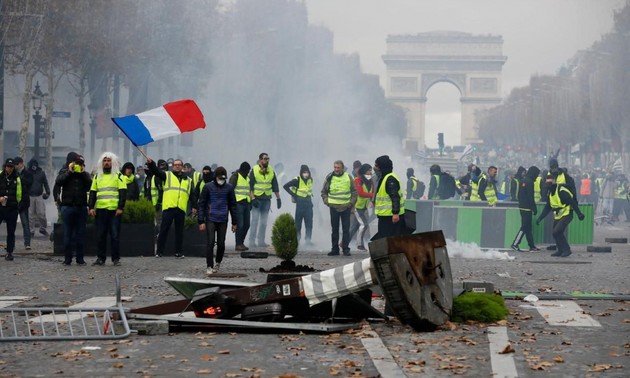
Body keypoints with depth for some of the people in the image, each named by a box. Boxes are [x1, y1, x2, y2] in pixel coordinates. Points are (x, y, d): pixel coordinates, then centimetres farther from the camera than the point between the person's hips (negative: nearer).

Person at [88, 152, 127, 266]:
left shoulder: (118, 175, 5)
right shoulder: (97, 176, 16)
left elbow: (123, 192, -1)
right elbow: (92, 192, 15)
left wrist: (120, 207, -11)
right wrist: (91, 207, 3)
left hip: (114, 210, -3)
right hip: (100, 210, 3)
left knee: (115, 235, -2)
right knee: (100, 235, 4)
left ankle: (116, 259, 4)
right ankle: (100, 258, 10)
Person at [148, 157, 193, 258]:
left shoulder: (188, 180, 18)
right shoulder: (167, 175, 11)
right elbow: (156, 171, -4)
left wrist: (195, 206, 6)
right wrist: (150, 163, -23)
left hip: (181, 209, 2)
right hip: (168, 208, -2)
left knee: (179, 231, 6)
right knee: (163, 230, -1)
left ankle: (179, 252, 13)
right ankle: (159, 251, 4)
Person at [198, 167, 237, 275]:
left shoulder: (229, 188, 5)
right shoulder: (208, 187, -1)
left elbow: (232, 205, 12)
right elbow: (201, 204, 0)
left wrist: (234, 222, 12)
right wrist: (201, 221, -5)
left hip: (223, 220, 2)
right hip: (210, 219, -2)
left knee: (221, 243, 4)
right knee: (210, 243, -8)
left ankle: (218, 263, 28)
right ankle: (209, 267, -3)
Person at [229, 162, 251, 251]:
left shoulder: (247, 177, 20)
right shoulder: (235, 176, -4)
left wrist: (250, 202, 22)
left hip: (246, 203, 8)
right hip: (238, 203, -8)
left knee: (246, 224, 6)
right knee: (240, 224, -9)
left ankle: (241, 243, 17)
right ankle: (238, 244, -4)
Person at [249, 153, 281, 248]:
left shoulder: (271, 171, 7)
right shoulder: (254, 170, -6)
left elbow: (275, 186, 13)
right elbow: (250, 186, -7)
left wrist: (278, 198, 8)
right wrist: (253, 198, -15)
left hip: (267, 199, 5)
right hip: (256, 199, -5)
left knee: (264, 222, 7)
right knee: (255, 220, -8)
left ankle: (261, 241, 12)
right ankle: (252, 240, -3)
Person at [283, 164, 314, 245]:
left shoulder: (310, 180, 5)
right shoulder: (297, 180, -12)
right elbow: (285, 186, -12)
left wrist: (310, 193, 10)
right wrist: (294, 195, -11)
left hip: (308, 202, 4)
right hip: (300, 202, -4)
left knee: (309, 222, 0)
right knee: (298, 222, 2)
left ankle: (308, 239, 3)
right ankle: (297, 239, 12)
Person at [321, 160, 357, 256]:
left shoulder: (348, 177, 3)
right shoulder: (329, 178, 4)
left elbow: (354, 191, 8)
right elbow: (323, 192, 13)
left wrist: (351, 203, -1)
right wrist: (327, 201, 0)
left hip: (346, 207, -1)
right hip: (334, 207, 1)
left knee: (346, 229, 0)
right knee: (335, 229, 6)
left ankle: (346, 249, 4)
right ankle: (335, 249, 12)